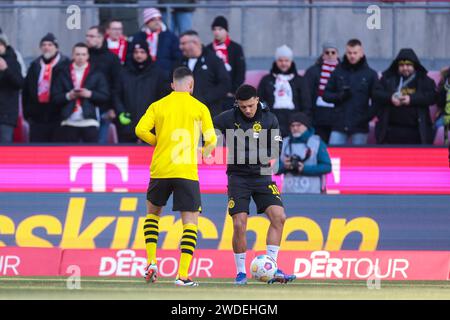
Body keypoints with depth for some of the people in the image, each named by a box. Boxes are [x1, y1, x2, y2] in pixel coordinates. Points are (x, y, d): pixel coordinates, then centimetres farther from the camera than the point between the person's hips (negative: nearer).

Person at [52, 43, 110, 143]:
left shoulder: (96, 73, 5)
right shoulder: (63, 73, 7)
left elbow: (105, 96, 0)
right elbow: (55, 97, 3)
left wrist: (90, 94, -15)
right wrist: (68, 96, -14)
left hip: (89, 122, -1)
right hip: (69, 122, 1)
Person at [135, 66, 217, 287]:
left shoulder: (158, 106, 7)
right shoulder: (199, 108, 4)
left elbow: (140, 130, -5)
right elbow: (211, 141, 2)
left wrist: (159, 142, 12)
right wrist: (201, 154, 23)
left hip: (160, 169, 2)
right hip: (187, 171, -2)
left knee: (153, 211, 25)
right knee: (191, 221, 2)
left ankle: (151, 261, 10)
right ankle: (182, 275, -10)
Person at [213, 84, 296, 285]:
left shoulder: (269, 119, -2)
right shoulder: (227, 119, -6)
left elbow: (275, 151, -1)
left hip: (261, 175, 2)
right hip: (238, 177, -2)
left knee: (278, 216, -14)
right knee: (239, 224, -11)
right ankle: (241, 272, 4)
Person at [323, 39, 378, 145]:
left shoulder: (370, 74, 4)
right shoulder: (338, 72, 9)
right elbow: (326, 95, 11)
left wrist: (369, 114, -13)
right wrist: (339, 96, -9)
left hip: (360, 126, -2)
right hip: (339, 124, 2)